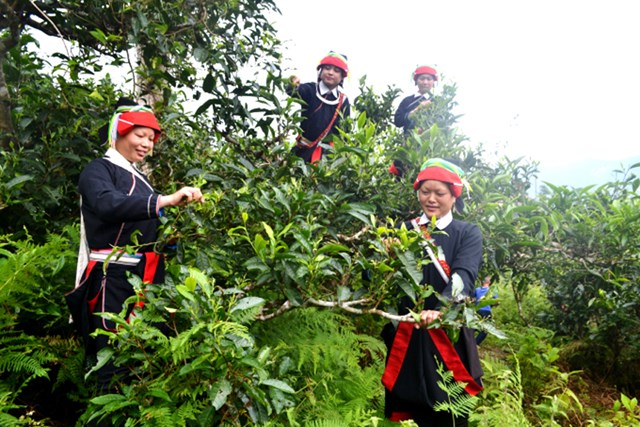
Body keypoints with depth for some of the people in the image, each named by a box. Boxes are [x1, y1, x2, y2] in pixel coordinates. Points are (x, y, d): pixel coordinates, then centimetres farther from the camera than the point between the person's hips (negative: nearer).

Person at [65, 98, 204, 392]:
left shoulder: (139, 178, 20)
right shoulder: (98, 170, -4)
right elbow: (109, 205, -27)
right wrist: (166, 200, -38)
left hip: (147, 276, 8)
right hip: (113, 277, -8)